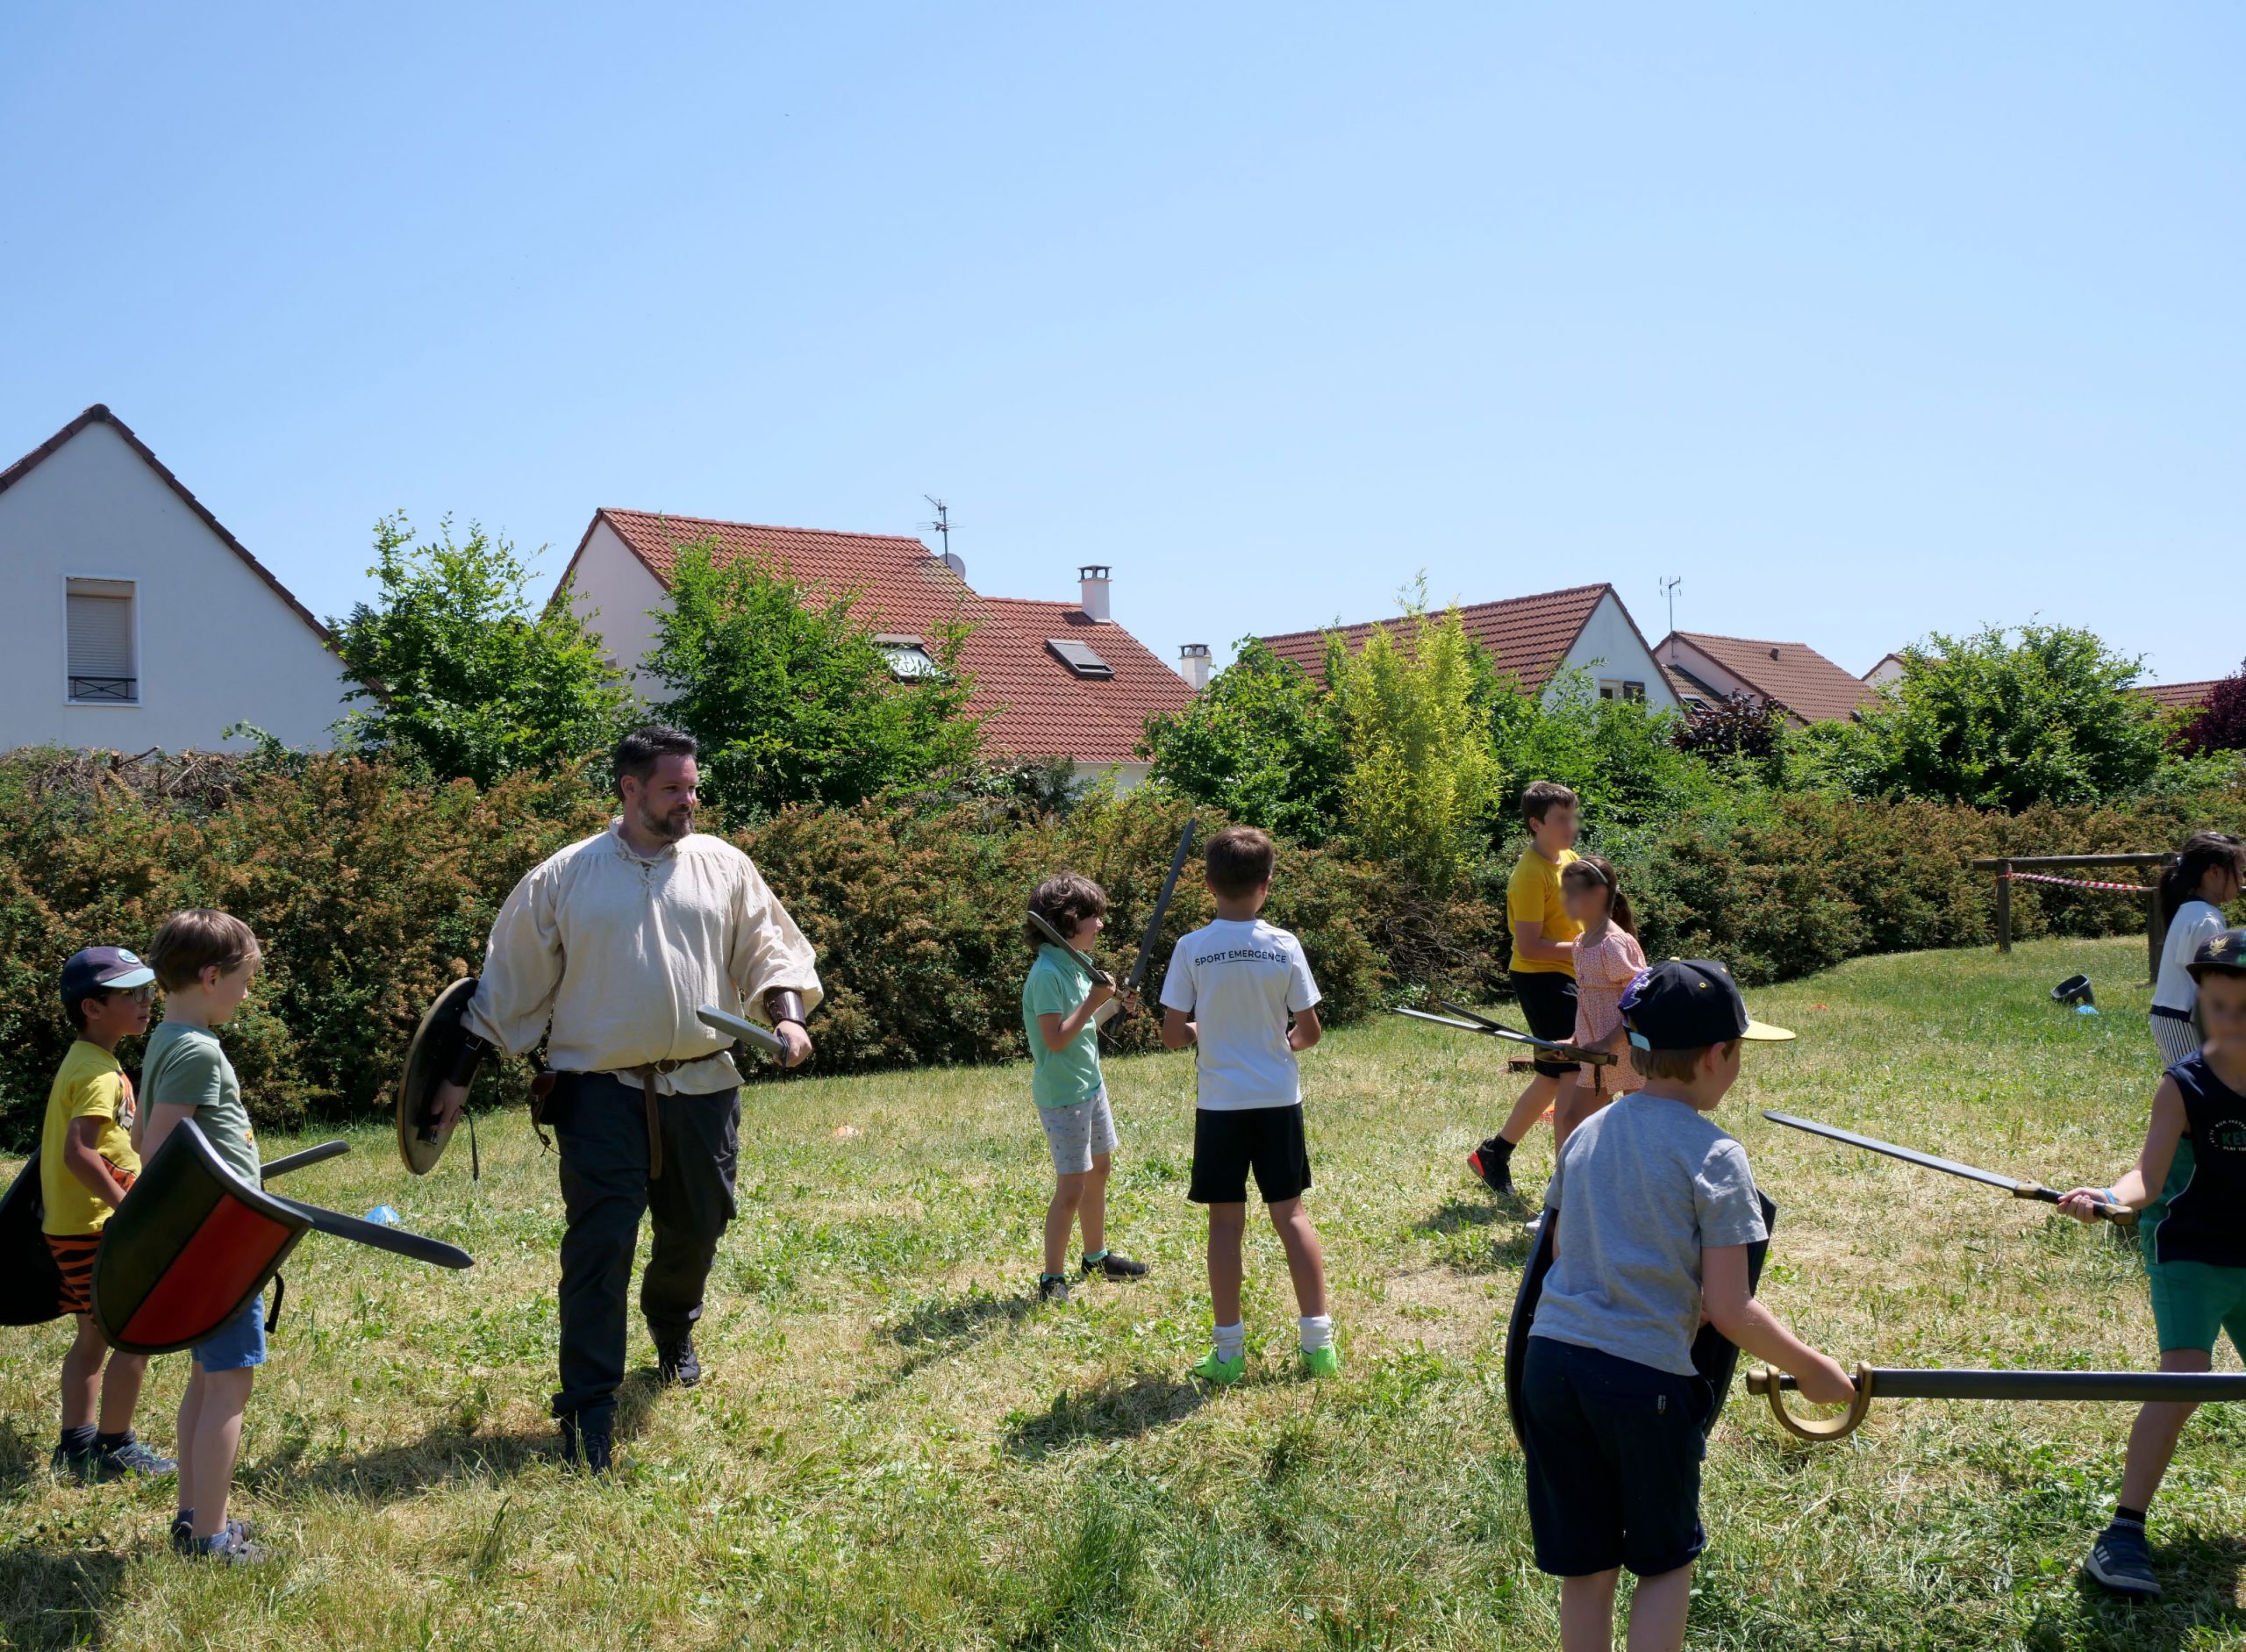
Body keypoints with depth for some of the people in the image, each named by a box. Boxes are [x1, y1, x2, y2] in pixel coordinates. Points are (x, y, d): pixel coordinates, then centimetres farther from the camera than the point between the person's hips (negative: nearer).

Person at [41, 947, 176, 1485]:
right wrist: (130, 1209, -26)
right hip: (96, 1229, -10)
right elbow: (78, 1154, -28)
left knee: (92, 1336, 16)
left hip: (74, 1227, 10)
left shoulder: (82, 1061, 12)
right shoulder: (100, 1073, -19)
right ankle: (114, 1449, 5)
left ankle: (76, 1446, 24)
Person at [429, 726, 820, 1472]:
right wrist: (461, 1076, 7)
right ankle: (587, 1408, -1)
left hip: (702, 1086, 3)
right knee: (599, 1244, -8)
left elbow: (767, 949, 9)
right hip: (602, 1091, -3)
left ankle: (673, 1332, 47)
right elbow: (509, 984, 5)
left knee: (696, 1227, 16)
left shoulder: (723, 865, 5)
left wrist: (786, 1018, -10)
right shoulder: (564, 877, 0)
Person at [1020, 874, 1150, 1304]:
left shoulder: (1076, 964, 6)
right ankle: (1052, 1278, 4)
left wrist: (1115, 1005, 5)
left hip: (1090, 1083, 10)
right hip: (1062, 1095, -10)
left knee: (1099, 1168, 20)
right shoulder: (1047, 973, -22)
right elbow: (1056, 1039, -26)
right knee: (1071, 1186, -7)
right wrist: (1092, 1002, -23)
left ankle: (1096, 1256, 36)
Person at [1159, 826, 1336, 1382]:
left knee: (1225, 1221, 6)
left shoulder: (1191, 949, -9)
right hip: (1278, 1100, 1)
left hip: (1219, 1102, -1)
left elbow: (1172, 1036, -6)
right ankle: (1318, 1340, 13)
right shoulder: (1285, 946, -7)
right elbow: (1309, 1031, -2)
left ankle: (1229, 1351, 10)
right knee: (1291, 1214, 10)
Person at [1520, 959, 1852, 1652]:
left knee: (1585, 1567, 17)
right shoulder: (1715, 1157, -9)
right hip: (1644, 1375, -5)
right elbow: (1728, 1309, -10)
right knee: (1665, 1560, 17)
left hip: (1549, 1360, 5)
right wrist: (1809, 1368, 4)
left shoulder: (1586, 1133, 9)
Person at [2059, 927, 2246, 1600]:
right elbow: (2149, 1176, -27)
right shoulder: (2186, 1086, -17)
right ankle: (2124, 1532, -18)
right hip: (2190, 1254, -5)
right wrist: (2109, 1198, -45)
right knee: (2183, 1379, -21)